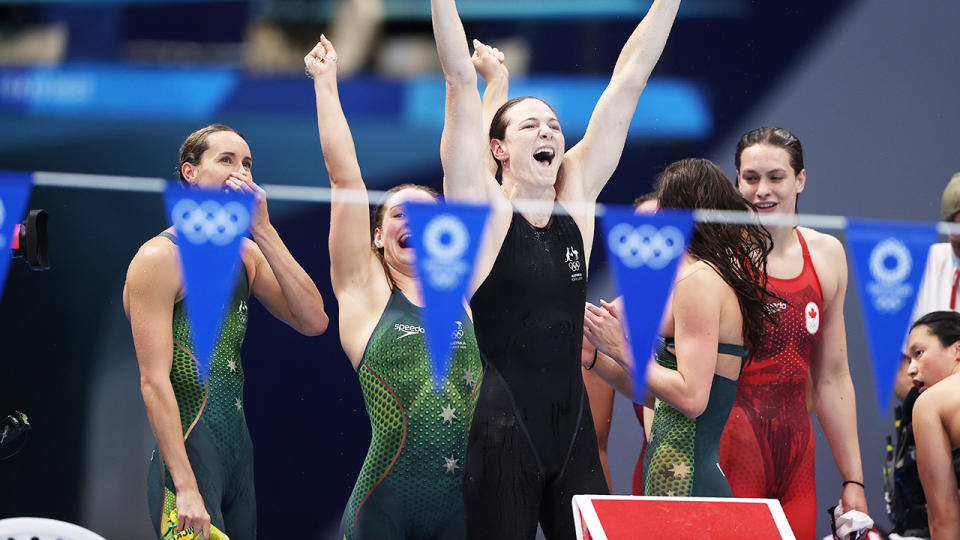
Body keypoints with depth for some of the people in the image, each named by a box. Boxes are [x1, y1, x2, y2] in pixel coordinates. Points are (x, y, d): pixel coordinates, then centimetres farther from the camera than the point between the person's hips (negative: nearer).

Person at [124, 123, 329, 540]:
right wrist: (185, 487, -22)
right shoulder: (162, 257, -9)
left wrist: (263, 231, -5)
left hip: (240, 455, 7)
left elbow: (314, 322, 0)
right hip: (191, 456, -7)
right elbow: (154, 381, -15)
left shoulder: (246, 254, 13)